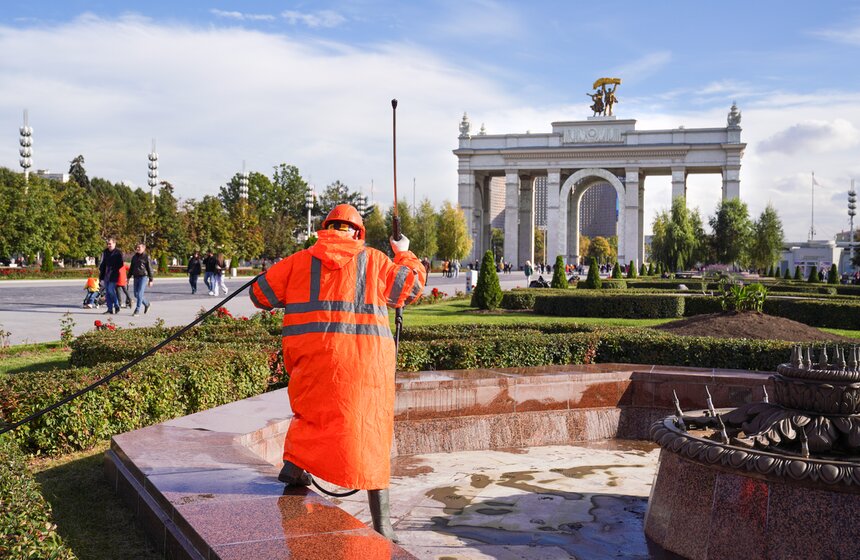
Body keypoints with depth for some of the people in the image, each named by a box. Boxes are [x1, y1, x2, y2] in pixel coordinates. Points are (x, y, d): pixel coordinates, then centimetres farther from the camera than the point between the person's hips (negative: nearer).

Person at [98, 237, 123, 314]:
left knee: (111, 291, -12)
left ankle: (117, 306, 6)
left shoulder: (118, 253, -5)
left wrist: (113, 270, -13)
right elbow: (102, 264, 18)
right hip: (106, 276, 6)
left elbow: (120, 265, -7)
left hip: (113, 276, -6)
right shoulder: (105, 252, 13)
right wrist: (101, 276, 15)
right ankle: (110, 309, 11)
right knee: (107, 293, 6)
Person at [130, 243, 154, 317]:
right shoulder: (134, 257, 13)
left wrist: (150, 280, -5)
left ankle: (137, 310, -8)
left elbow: (150, 269, -3)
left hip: (143, 277, -6)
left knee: (140, 294, -11)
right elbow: (131, 268, 21)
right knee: (136, 294, 9)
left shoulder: (146, 257, -4)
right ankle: (146, 304, 31)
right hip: (136, 277, 6)